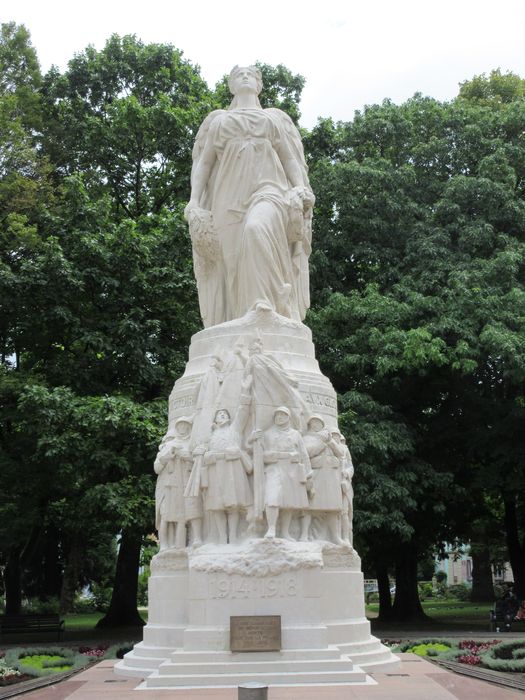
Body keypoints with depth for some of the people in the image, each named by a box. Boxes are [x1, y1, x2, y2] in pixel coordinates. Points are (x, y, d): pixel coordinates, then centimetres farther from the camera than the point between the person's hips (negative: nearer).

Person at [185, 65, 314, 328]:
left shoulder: (276, 118, 26)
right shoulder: (217, 119, 27)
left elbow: (292, 161, 14)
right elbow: (202, 163, 17)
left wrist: (301, 193, -6)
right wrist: (194, 202, -1)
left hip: (268, 193, -2)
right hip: (229, 201, 2)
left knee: (258, 230, -37)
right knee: (230, 269, -14)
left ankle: (266, 305, -45)